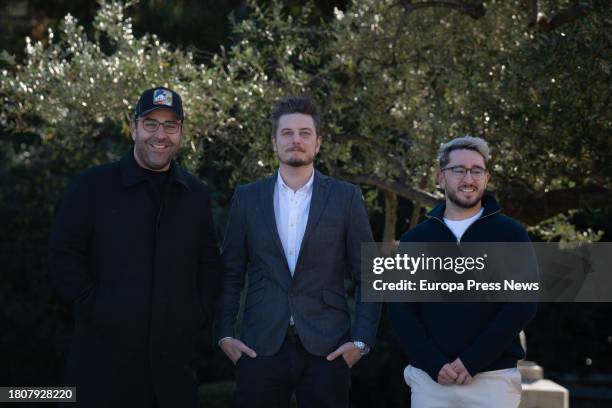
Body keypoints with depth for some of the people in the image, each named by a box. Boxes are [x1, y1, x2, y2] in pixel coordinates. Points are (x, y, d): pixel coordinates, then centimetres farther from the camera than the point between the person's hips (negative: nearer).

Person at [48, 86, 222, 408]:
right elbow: (63, 255, -3)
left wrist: (200, 318, 4)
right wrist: (97, 312, -10)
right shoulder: (93, 186, 0)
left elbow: (210, 263, 16)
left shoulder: (196, 194, 12)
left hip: (174, 357, 3)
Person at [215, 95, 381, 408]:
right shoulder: (247, 198, 8)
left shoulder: (346, 198, 4)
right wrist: (224, 335, 2)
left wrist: (361, 341, -4)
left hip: (326, 347, -1)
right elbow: (231, 274, 11)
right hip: (260, 346, 1)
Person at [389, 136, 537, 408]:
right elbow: (400, 307, 3)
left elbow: (523, 305, -5)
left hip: (493, 379, -2)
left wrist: (472, 362, -12)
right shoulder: (414, 239, 9)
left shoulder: (510, 234, 3)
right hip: (429, 379, 2)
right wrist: (434, 364, -11)